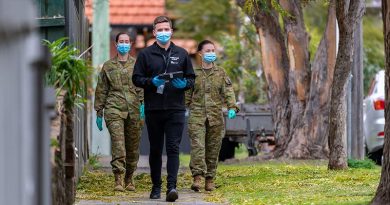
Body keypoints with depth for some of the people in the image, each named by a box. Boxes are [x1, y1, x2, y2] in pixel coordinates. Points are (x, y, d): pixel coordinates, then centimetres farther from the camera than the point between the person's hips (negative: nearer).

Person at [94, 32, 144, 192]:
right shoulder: (108, 66, 13)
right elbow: (101, 90, 15)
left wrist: (143, 103, -12)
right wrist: (99, 112, 12)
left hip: (134, 111, 1)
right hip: (114, 109, -1)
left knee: (133, 146, 5)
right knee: (118, 144, -14)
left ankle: (129, 179, 20)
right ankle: (118, 180, -18)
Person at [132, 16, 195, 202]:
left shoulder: (181, 54, 11)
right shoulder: (145, 54, 7)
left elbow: (191, 79, 14)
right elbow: (136, 78, 4)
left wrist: (184, 83, -9)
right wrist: (151, 82, -15)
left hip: (175, 109, 0)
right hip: (153, 109, 0)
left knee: (173, 148, -10)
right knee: (155, 149, 8)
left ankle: (172, 186, -17)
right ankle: (156, 186, 16)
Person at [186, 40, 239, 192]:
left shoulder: (220, 73, 11)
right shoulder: (193, 73, 7)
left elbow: (228, 91, 3)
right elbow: (186, 95, 9)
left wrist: (231, 107, -12)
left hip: (215, 116, 2)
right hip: (197, 115, -2)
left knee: (213, 148, 5)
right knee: (197, 146, -15)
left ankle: (210, 179, 12)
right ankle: (197, 177, -23)